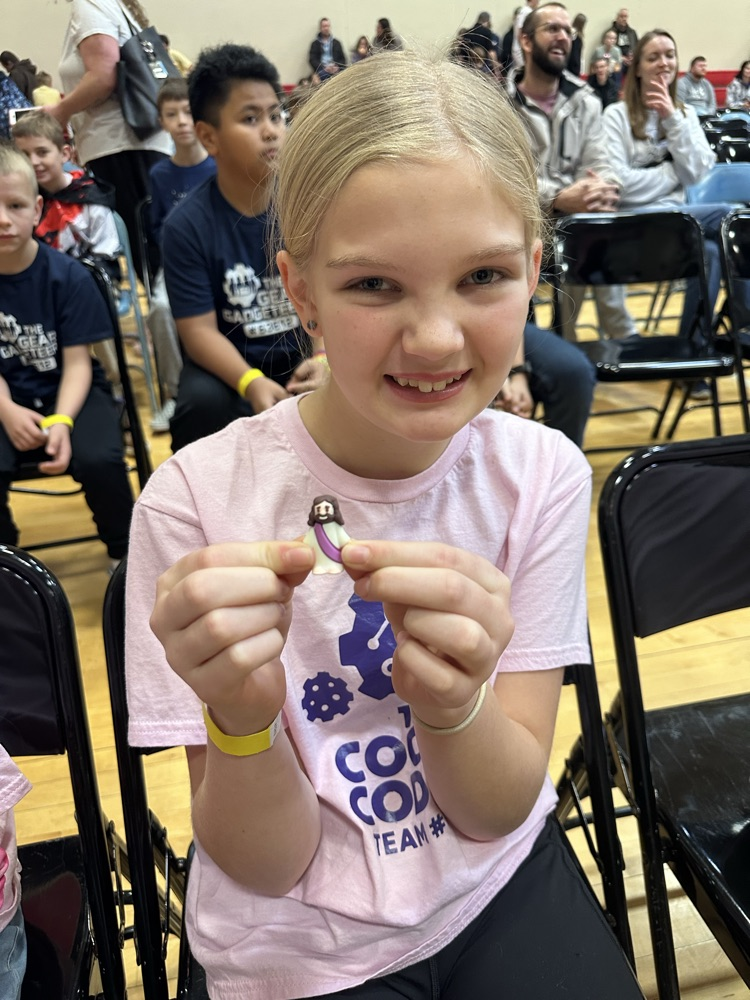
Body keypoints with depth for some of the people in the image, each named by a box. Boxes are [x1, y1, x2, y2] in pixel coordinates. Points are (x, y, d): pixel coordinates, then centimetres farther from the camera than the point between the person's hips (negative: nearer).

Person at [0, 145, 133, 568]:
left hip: (71, 392, -1)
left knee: (98, 459, -30)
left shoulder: (67, 275, -9)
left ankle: (123, 550, 1)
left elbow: (77, 361, -10)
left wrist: (62, 421, -25)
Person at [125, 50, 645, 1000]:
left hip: (502, 886, 3)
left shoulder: (541, 474, -12)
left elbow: (496, 812, -11)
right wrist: (240, 715, -33)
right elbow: (265, 867, -13)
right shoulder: (196, 500, -20)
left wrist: (450, 703, -31)